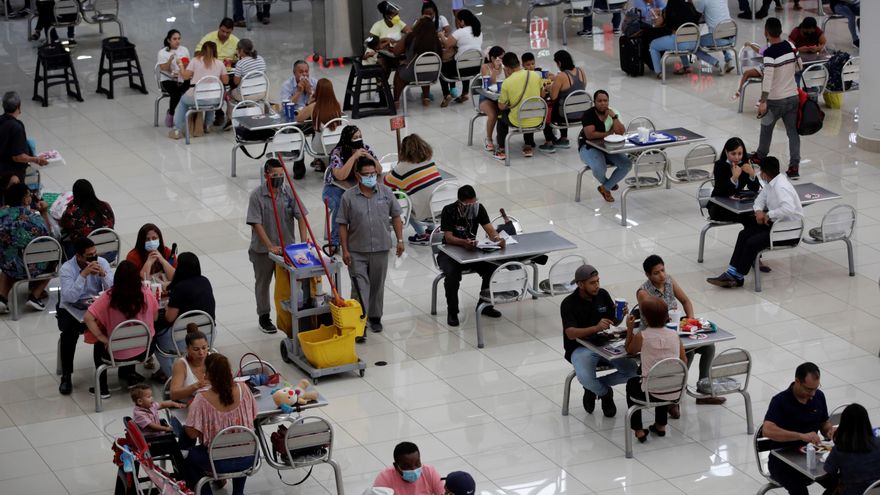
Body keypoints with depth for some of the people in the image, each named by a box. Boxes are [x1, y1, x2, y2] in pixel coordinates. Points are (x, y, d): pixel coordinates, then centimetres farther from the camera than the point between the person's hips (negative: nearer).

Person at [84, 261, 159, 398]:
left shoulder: (109, 297, -19)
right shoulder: (146, 294, -13)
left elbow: (88, 318, -24)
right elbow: (155, 317, 3)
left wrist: (102, 338, -13)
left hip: (118, 354, -3)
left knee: (99, 345, 33)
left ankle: (102, 388, 33)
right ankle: (129, 375, 46)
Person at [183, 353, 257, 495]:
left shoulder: (202, 399, -22)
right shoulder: (242, 389, -13)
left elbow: (192, 434, -18)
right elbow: (253, 417, 2)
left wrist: (191, 410, -1)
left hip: (218, 463, -3)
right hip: (247, 459, 3)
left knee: (190, 455, 30)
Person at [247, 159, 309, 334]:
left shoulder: (289, 192, -6)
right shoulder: (257, 195, -16)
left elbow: (300, 216, -7)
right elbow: (257, 224, -20)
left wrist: (304, 240, -20)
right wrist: (270, 246, -27)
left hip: (287, 246, 2)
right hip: (263, 249, -2)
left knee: (286, 284, 10)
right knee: (262, 283, 14)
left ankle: (286, 316, 24)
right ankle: (264, 317, 29)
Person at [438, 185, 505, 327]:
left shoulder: (479, 208, -5)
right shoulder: (449, 211, -18)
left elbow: (489, 229, -11)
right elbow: (448, 237, -26)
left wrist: (497, 238, -36)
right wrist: (464, 242, -47)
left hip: (471, 250, 4)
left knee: (492, 266, -22)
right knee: (452, 273, -35)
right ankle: (452, 312, -15)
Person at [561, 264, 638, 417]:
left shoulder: (603, 295, 2)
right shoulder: (569, 304, -13)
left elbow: (615, 322, 12)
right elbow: (571, 333, -25)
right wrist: (596, 328, -40)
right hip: (580, 348, -5)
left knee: (634, 371, -16)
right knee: (585, 378, -35)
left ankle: (593, 387, 5)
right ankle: (605, 393, 4)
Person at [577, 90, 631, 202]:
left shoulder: (613, 113, 0)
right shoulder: (589, 114, -16)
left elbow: (621, 132, -11)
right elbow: (590, 135, -28)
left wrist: (614, 117, -22)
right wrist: (609, 133, -16)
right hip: (589, 147, -5)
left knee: (627, 164, -16)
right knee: (599, 168, -34)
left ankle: (605, 188, 0)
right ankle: (608, 184, 6)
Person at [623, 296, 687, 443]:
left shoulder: (641, 337, -11)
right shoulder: (674, 335, -1)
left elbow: (629, 350, 10)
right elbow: (684, 361, 6)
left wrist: (630, 328, 15)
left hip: (652, 393, -3)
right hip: (676, 393, 4)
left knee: (631, 383, 30)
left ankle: (638, 430, 27)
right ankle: (661, 425, 42)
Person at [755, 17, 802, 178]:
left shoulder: (769, 53, -20)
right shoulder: (791, 46, 0)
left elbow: (768, 78, -25)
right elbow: (798, 67, 15)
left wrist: (763, 101, -23)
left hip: (775, 99, -5)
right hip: (793, 96, 5)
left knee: (766, 128, 19)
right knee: (793, 132, 5)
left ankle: (760, 157, 38)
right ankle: (794, 166, -2)